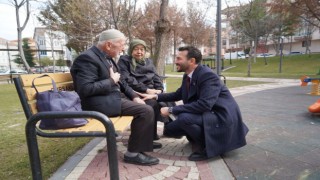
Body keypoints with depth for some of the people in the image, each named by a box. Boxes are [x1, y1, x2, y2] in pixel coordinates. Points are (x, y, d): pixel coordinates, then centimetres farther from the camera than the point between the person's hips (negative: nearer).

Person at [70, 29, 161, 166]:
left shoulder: (106, 57, 12)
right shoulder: (87, 58, -17)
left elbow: (119, 81, 17)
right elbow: (85, 89, -26)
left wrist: (134, 96, 3)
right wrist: (111, 81, -16)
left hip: (113, 96, 10)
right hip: (99, 102, -10)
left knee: (147, 104, 14)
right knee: (146, 111, -19)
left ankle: (144, 140, 26)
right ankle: (133, 153, -6)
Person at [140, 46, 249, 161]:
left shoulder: (208, 75, -24)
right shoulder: (187, 76, 2)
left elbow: (204, 104, -35)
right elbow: (178, 95, 17)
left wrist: (171, 110, -30)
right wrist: (156, 96, 3)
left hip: (221, 117, -9)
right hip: (204, 114, 9)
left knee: (184, 118, -32)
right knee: (169, 129, 3)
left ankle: (206, 146, -7)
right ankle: (201, 139, 18)